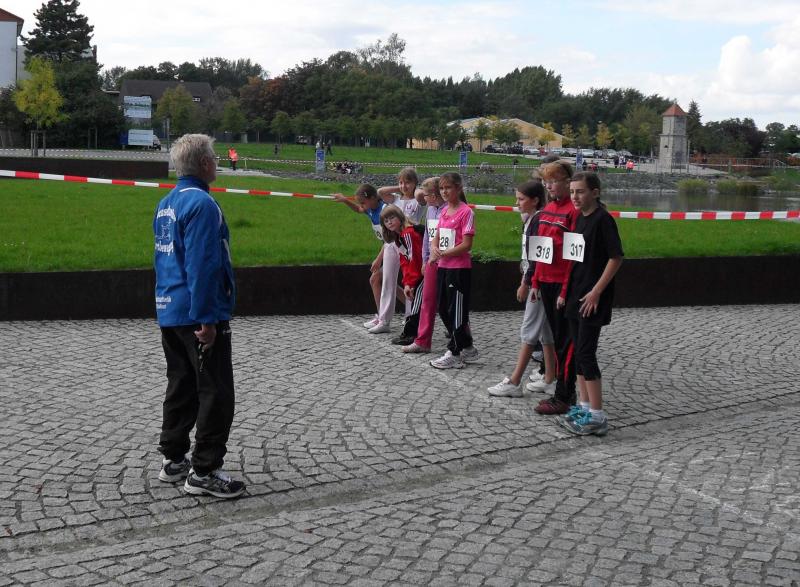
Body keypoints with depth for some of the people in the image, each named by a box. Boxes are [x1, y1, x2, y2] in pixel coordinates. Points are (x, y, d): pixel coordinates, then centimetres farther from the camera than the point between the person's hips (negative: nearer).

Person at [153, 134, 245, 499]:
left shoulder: (166, 203, 13)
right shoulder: (201, 203, -16)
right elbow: (202, 265, -22)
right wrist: (206, 319, -22)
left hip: (169, 313, 9)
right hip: (199, 315, -9)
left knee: (181, 387, 17)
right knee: (216, 392, -2)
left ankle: (173, 461, 25)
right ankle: (204, 472, 1)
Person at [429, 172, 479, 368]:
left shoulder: (466, 212, -11)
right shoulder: (444, 212, 12)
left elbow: (466, 244, -16)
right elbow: (436, 238, 15)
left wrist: (443, 254, -17)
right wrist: (434, 250, -7)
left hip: (459, 269, -9)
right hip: (443, 267, 9)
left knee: (456, 311, -1)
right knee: (444, 310, 13)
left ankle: (454, 354, 7)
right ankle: (468, 348, 24)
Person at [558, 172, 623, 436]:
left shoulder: (603, 219, -13)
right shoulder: (580, 218, 12)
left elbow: (616, 257, -16)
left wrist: (596, 292, -17)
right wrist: (569, 291, 14)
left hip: (593, 299, -8)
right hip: (577, 296, 9)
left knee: (586, 354, -8)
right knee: (579, 352, 13)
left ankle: (597, 416, -2)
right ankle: (584, 406, 23)